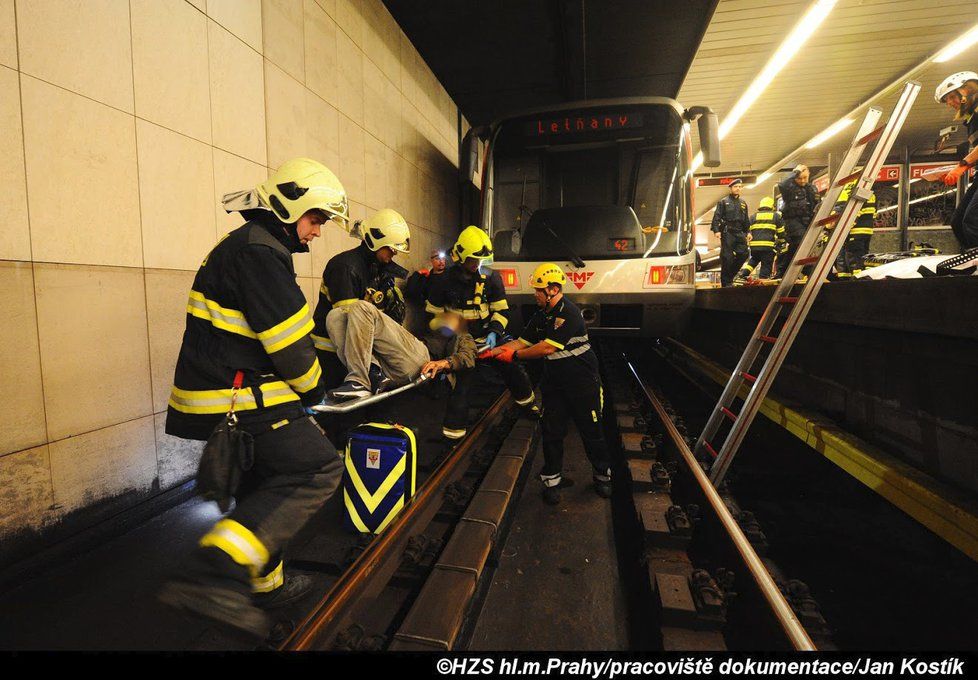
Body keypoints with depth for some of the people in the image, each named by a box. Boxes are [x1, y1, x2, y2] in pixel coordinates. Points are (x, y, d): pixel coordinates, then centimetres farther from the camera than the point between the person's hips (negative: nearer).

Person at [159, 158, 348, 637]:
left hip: (222, 391, 11)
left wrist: (297, 387, 19)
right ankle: (217, 572, -16)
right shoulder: (259, 252, -16)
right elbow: (289, 341, -19)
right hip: (241, 398, -11)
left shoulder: (247, 246, 20)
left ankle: (264, 583, 36)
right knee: (318, 470, -13)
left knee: (266, 487, 20)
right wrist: (313, 388, -2)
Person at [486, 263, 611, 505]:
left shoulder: (568, 313, -21)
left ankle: (602, 476, 29)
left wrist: (515, 355, -16)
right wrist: (494, 351, -5)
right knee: (552, 433, 6)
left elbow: (548, 348, -25)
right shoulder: (541, 315, 8)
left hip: (582, 383, -6)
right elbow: (522, 341, 9)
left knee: (591, 432, 8)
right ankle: (551, 479, 20)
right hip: (554, 383, 7)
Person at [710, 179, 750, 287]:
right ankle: (726, 282, 1)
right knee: (727, 257, -6)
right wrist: (716, 230, -15)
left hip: (740, 233, 5)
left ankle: (730, 274, 16)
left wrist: (747, 232, 16)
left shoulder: (743, 203, 19)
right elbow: (717, 217, -4)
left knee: (743, 254, -2)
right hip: (727, 232, -5)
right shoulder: (723, 202, 3)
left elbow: (746, 220, 23)